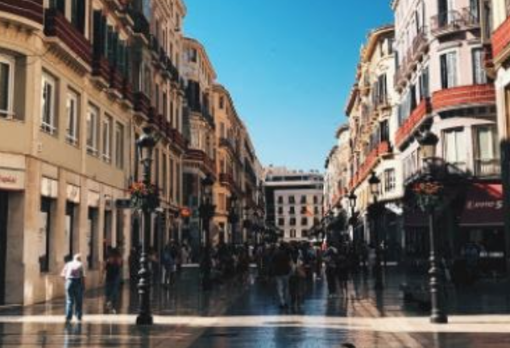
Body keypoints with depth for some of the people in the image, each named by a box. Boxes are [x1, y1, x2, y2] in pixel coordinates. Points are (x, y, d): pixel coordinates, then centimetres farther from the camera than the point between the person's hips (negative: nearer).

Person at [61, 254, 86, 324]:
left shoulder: (68, 264, 12)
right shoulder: (80, 264, 4)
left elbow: (62, 274, 4)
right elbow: (82, 276, -5)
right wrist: (83, 286, 0)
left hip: (69, 282, 2)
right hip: (78, 282, -2)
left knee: (69, 301, 3)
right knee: (78, 301, 9)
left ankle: (68, 317, -7)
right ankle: (79, 317, 15)